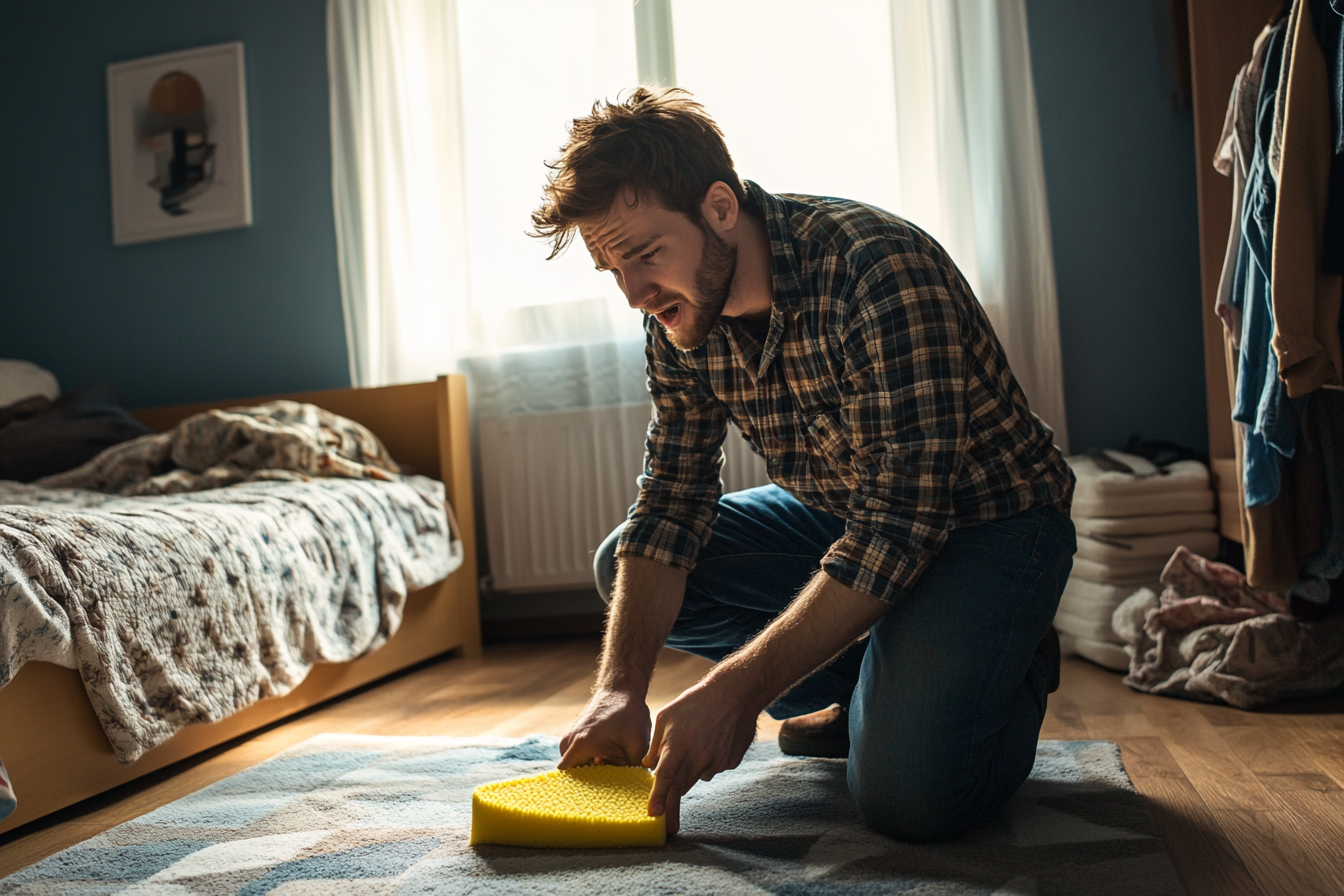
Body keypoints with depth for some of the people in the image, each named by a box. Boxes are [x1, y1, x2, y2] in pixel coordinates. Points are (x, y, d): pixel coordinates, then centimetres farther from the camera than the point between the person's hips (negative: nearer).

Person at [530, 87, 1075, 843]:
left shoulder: (878, 271, -32)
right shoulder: (681, 317, -8)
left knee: (907, 793, -27)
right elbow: (671, 504, -6)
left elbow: (902, 524, -34)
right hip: (844, 514, 7)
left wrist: (734, 691, -34)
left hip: (988, 518, -7)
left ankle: (1014, 672, 8)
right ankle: (863, 693, 9)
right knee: (626, 564, -2)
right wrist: (621, 688, -19)